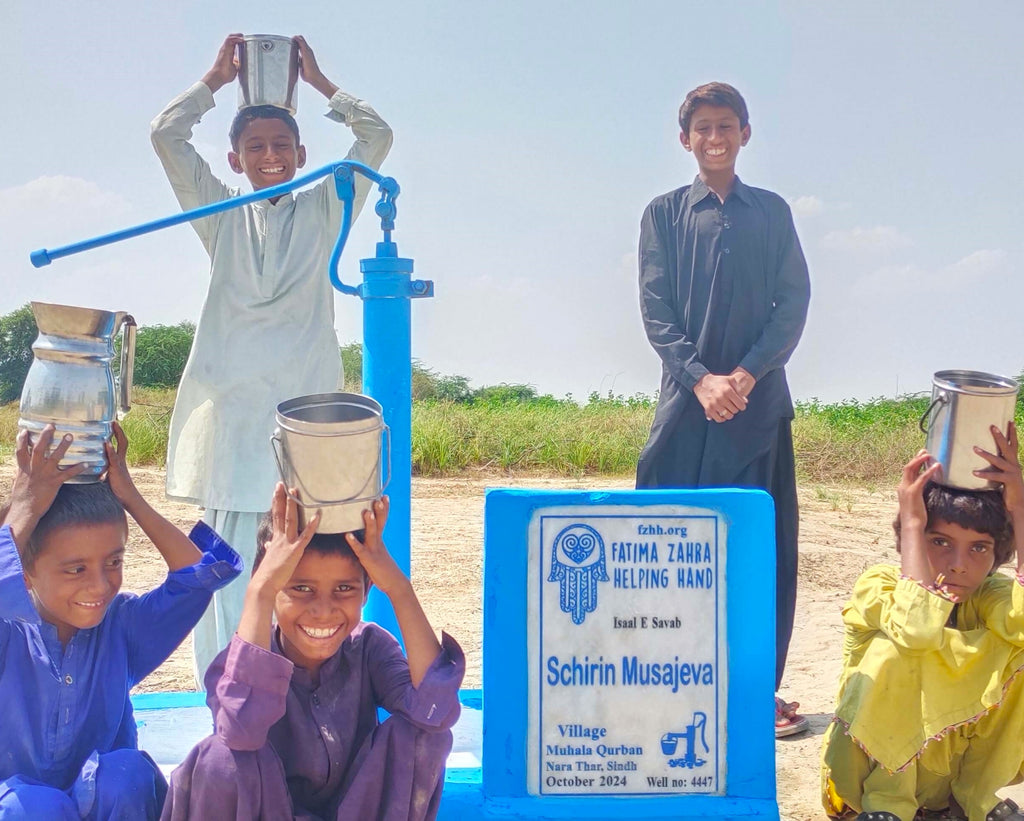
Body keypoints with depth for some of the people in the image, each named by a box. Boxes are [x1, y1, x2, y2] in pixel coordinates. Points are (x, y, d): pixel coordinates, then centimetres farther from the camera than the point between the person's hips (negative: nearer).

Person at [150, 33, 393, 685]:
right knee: (227, 551, -5)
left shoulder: (324, 211, 16)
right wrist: (218, 76, 16)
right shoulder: (221, 217, 17)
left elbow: (377, 136, 9)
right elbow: (167, 135, 9)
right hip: (230, 402, 0)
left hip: (304, 399, 0)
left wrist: (319, 79, 16)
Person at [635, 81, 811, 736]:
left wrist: (745, 374, -10)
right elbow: (656, 310, 1)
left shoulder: (772, 212, 11)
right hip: (688, 400, -1)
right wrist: (702, 378, -12)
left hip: (759, 402, 1)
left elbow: (794, 303, 4)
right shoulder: (665, 214, 8)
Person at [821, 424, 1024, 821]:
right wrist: (912, 520, -31)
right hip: (877, 770, -3)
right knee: (897, 649, -31)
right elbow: (919, 628, -41)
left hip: (961, 769, 4)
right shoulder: (877, 586, -17)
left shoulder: (991, 596, -7)